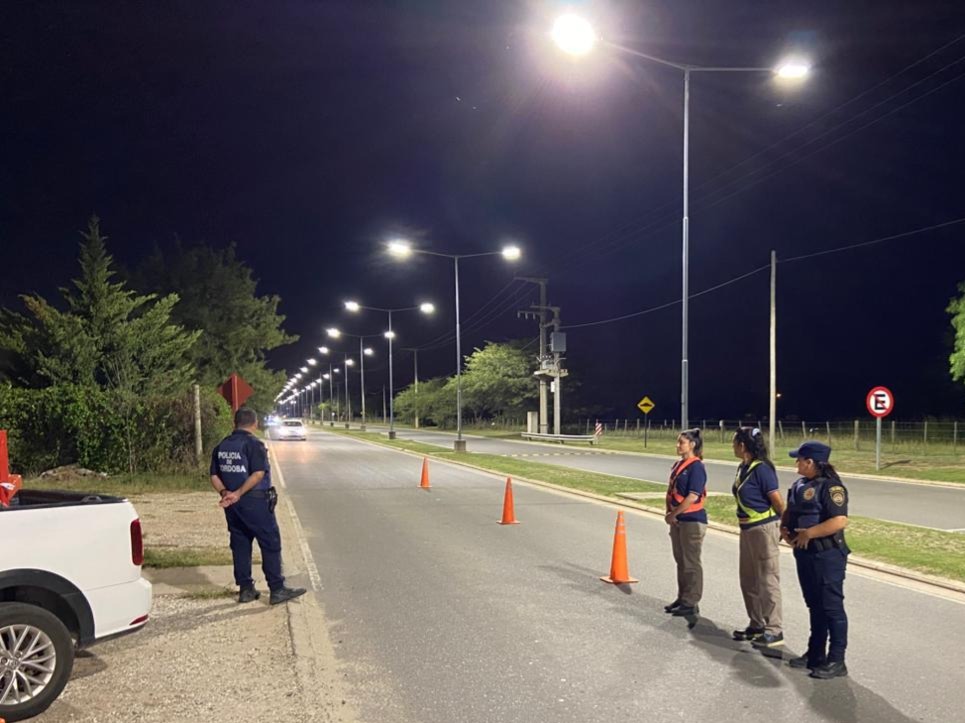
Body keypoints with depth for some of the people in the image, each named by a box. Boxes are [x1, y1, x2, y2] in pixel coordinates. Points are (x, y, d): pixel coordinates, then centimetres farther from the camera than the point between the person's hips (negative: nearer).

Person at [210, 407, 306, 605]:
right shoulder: (253, 444, -11)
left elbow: (214, 476, 8)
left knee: (240, 545, 13)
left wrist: (224, 492, -6)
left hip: (233, 505, 7)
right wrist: (238, 493, -18)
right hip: (254, 502, -7)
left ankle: (245, 589, 18)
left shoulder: (221, 446, 10)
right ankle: (277, 590, 1)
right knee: (271, 544, 0)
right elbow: (258, 474, -20)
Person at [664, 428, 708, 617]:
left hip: (692, 520, -9)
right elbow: (671, 491, 14)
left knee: (691, 563, 0)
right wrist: (669, 513, 1)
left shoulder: (696, 467, -15)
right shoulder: (678, 465, 11)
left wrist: (673, 514, -15)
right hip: (677, 520, 9)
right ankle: (682, 598, 27)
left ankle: (691, 603, 9)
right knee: (680, 560, 16)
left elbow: (692, 497, -21)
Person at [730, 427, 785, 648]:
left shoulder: (761, 468, -18)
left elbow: (777, 500, -15)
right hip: (747, 529, 10)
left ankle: (774, 631, 6)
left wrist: (785, 525, -5)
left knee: (767, 581, -2)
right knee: (749, 580, 16)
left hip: (763, 529, -10)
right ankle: (756, 625, 28)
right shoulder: (743, 468, 9)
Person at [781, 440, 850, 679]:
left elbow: (840, 521, -26)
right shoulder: (800, 485, 11)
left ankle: (836, 661, 7)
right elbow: (790, 511, 21)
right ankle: (815, 654, 27)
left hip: (827, 556, -9)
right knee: (814, 606, 17)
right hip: (805, 554, 9)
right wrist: (784, 527, 1)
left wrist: (808, 533, -23)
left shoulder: (830, 486, -17)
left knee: (831, 607, -1)